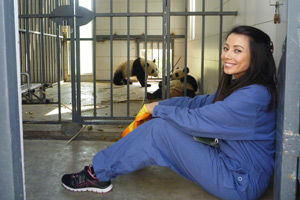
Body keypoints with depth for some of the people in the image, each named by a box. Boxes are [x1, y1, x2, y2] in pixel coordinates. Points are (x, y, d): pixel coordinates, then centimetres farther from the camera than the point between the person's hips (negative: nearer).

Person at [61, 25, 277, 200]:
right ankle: (101, 170, 8)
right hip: (229, 164, 9)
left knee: (160, 130, -16)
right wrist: (157, 104, 0)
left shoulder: (253, 96, -24)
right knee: (161, 125, -1)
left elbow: (193, 120, -23)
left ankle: (98, 174, -2)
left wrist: (156, 109, -7)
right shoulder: (237, 87, 7)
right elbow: (198, 102, 10)